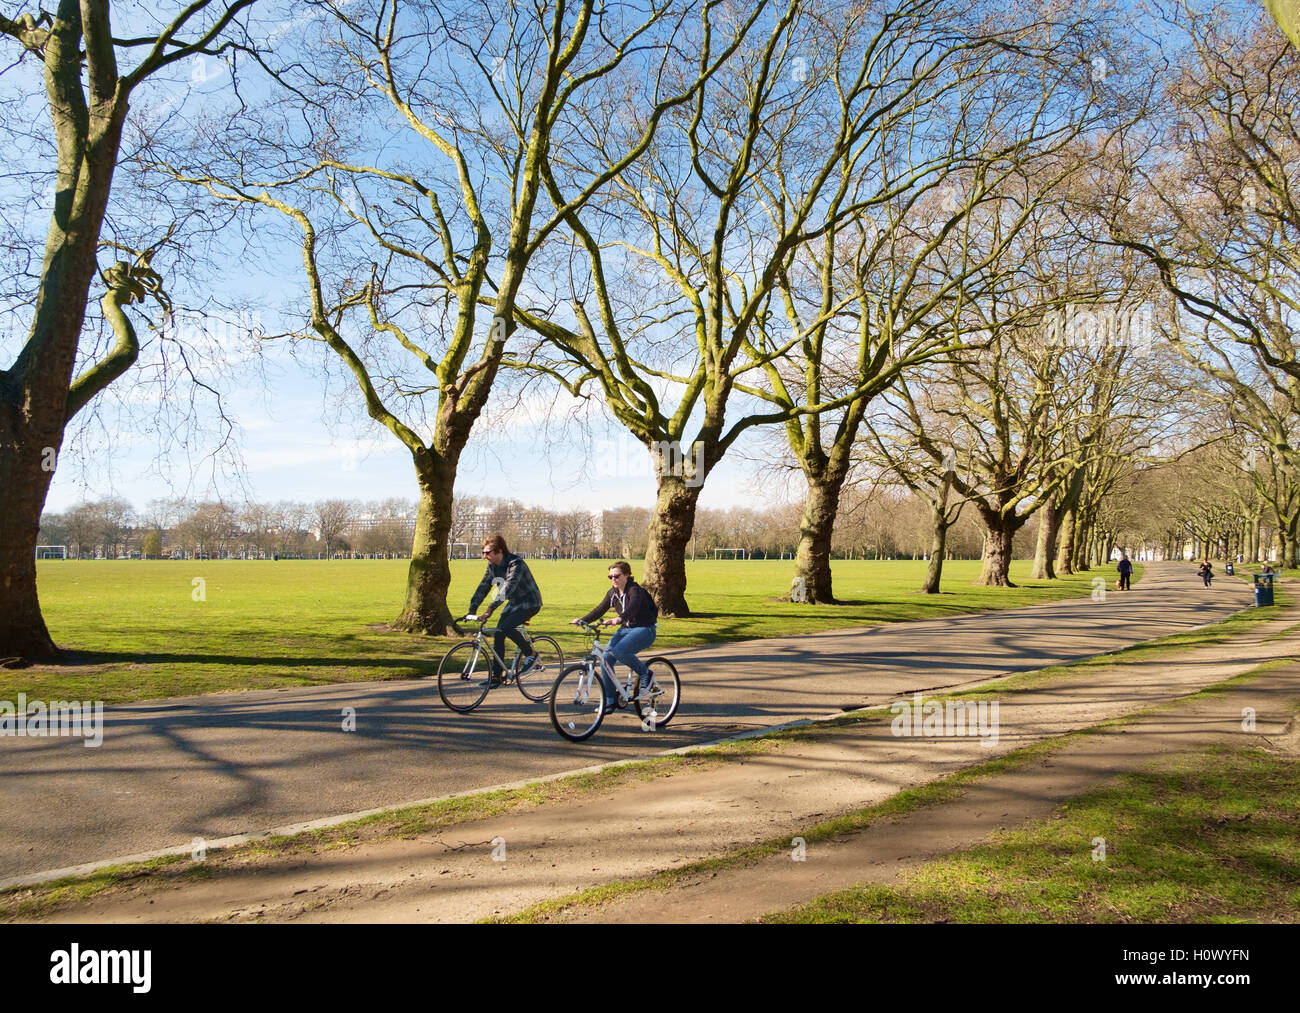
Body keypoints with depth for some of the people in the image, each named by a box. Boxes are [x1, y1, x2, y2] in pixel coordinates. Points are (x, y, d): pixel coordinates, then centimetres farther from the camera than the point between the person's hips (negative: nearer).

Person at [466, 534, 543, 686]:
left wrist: (490, 609, -43)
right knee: (498, 634, -1)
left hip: (530, 603, -8)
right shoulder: (493, 566, -1)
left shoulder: (516, 564, -26)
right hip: (514, 603, 8)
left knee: (506, 627, -26)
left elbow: (507, 589, -36)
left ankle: (531, 654, -6)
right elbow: (483, 588, 1)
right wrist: (472, 609, -9)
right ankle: (496, 677, 6)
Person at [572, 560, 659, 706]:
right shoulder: (613, 593, 5)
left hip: (645, 629, -7)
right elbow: (599, 610, 3)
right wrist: (582, 620, -12)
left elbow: (632, 608, -36)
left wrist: (618, 620, -55)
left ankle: (645, 673, -7)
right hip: (626, 629, 7)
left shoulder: (635, 590, -18)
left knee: (619, 651, -31)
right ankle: (610, 701, 2)